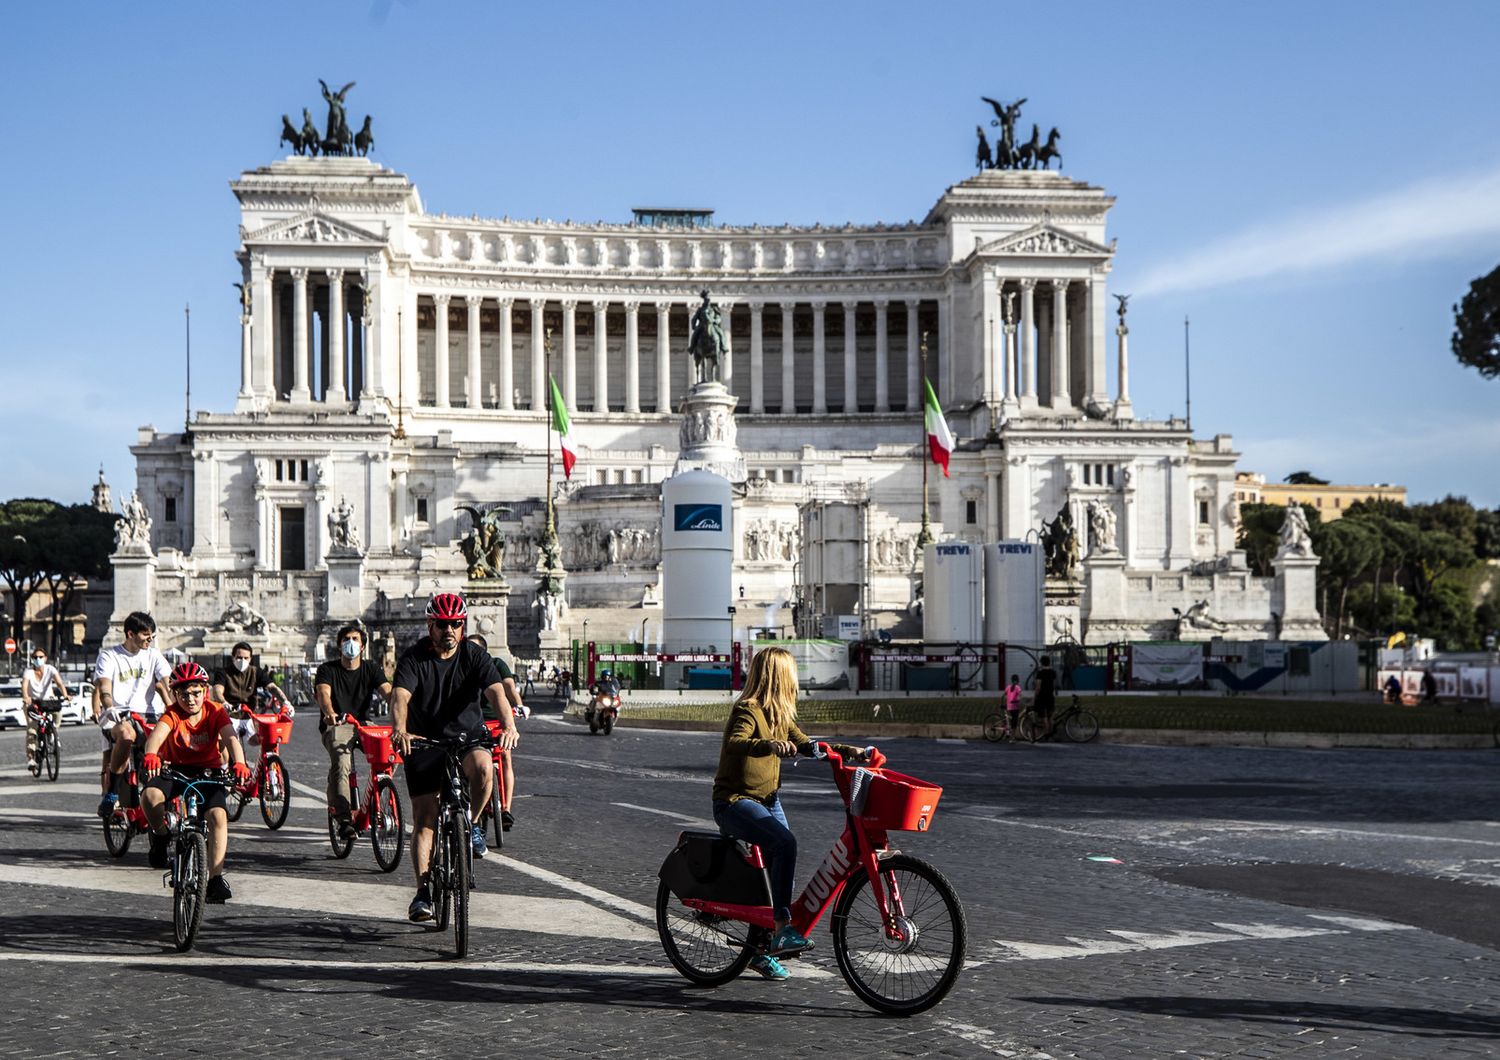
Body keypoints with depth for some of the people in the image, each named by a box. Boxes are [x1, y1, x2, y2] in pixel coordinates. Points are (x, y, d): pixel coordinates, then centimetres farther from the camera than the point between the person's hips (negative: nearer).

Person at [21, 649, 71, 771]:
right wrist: (26, 697, -52)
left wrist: (65, 695, -44)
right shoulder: (28, 672, -14)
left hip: (48, 699, 2)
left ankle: (54, 730, -3)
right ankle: (30, 758, -16)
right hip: (33, 702, -1)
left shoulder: (50, 669, -12)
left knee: (58, 709, -31)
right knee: (31, 730, -17)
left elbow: (59, 683, -25)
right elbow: (24, 686, -30)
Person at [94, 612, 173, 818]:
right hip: (118, 715, -3)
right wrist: (109, 709, -31)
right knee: (126, 734, -37)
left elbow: (166, 687, 1)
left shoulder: (154, 656, 13)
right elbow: (104, 690, -9)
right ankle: (110, 793, -24)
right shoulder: (108, 657, 4)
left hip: (148, 714, 4)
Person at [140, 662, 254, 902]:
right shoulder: (172, 714, -11)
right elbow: (157, 734, -33)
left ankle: (216, 877, -20)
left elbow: (230, 738, -25)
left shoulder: (216, 711, -9)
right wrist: (151, 754, -57)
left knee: (218, 815, -25)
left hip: (208, 771, 0)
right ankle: (161, 835, -1)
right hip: (175, 769, 0)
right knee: (150, 795, -32)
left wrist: (239, 763, -46)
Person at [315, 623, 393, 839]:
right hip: (336, 726, -3)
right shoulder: (327, 670, 1)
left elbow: (388, 692, -8)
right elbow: (323, 694, -18)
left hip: (363, 724, 3)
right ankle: (344, 820, -32)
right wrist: (330, 713, -42)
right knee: (341, 762, -33)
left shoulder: (372, 669, 8)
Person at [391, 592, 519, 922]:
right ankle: (423, 890, 1)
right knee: (424, 818, -7)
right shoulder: (413, 658, -9)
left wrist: (509, 725, -41)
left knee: (482, 766, -33)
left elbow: (496, 691, -21)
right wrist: (400, 729, -46)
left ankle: (472, 824, -7)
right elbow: (400, 696, -25)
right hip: (425, 743, 0)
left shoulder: (474, 656, -6)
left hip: (468, 737, 0)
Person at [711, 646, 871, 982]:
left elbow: (805, 746, 14)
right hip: (735, 801, -9)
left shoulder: (780, 715, 12)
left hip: (768, 800, 9)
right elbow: (734, 743, -35)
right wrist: (769, 745, -53)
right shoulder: (747, 711, -16)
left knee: (781, 867, 3)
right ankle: (782, 929, -28)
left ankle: (761, 950, 16)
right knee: (785, 843, -30)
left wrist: (847, 750, 1)